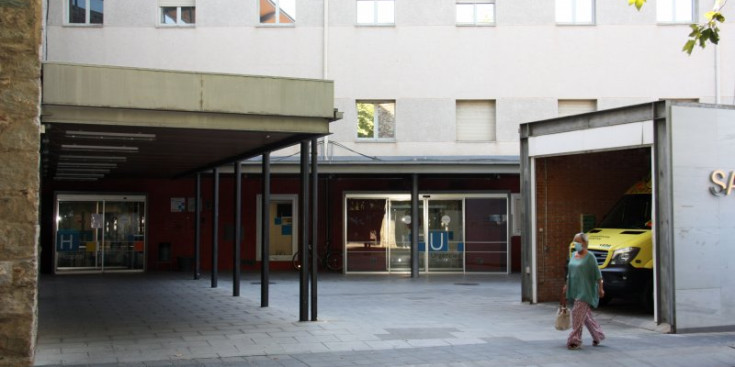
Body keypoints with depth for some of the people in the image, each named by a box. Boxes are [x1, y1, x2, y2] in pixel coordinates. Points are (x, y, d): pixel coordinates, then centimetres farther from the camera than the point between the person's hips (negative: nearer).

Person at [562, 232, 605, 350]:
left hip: (585, 291, -7)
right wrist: (566, 286, 18)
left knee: (578, 314, -12)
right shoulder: (573, 255, 11)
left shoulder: (589, 257, -9)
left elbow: (597, 274, -8)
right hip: (574, 291, 7)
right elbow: (570, 273, 20)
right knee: (586, 316, 15)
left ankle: (575, 340, -8)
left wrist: (600, 289, -10)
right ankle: (598, 336, 30)